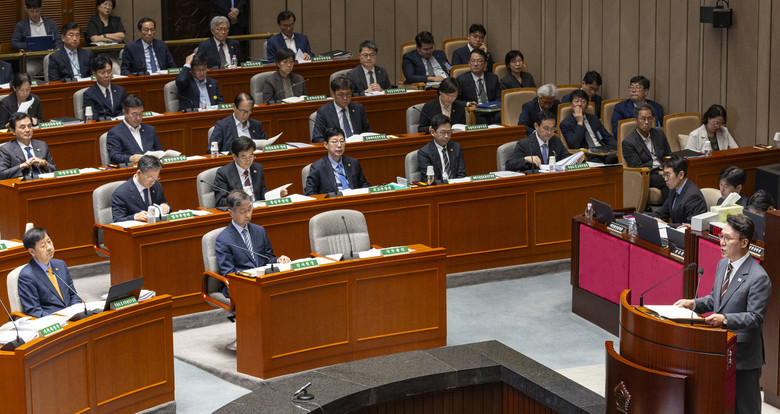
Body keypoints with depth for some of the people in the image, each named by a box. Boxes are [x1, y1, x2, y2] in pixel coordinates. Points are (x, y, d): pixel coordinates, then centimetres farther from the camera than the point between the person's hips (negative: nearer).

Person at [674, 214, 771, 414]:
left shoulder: (758, 277, -21)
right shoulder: (723, 264, 7)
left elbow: (755, 317, -22)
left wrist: (725, 319, -33)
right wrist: (694, 304, 1)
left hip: (744, 354, -8)